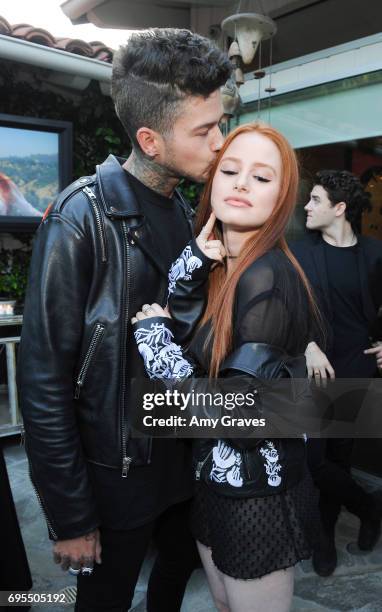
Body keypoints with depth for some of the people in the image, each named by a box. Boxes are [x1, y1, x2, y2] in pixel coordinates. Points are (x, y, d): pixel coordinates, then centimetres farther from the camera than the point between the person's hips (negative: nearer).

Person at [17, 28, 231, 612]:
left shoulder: (184, 212, 2)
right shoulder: (82, 219, -21)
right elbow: (44, 379, -20)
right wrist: (70, 518, -16)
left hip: (184, 455, 6)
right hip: (118, 471, -6)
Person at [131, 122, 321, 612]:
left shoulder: (268, 277, -24)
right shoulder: (218, 265, 2)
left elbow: (241, 417, -27)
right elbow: (180, 331, -8)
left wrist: (152, 336, -19)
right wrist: (194, 260, -17)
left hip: (257, 498, -8)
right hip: (213, 481, 8)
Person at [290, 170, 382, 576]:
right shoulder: (299, 252, 0)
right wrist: (308, 345, -19)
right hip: (313, 370, -1)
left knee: (338, 455, 10)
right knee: (313, 457, -5)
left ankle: (326, 535, 31)